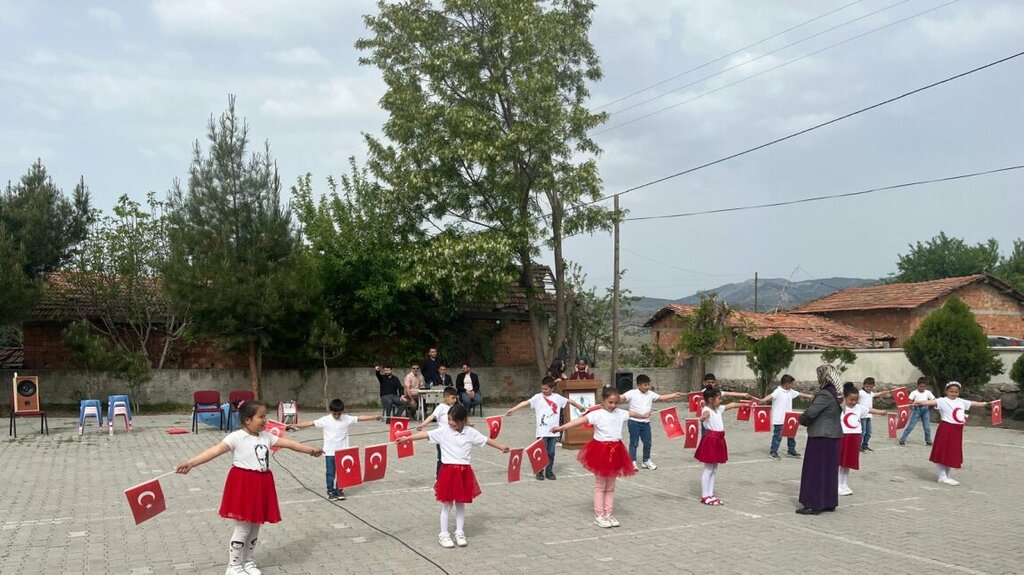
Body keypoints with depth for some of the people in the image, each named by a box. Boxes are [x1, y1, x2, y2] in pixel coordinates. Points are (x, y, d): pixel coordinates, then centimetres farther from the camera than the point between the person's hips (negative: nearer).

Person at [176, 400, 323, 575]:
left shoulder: (266, 437, 7)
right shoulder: (236, 437, -14)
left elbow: (289, 443, 14)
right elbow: (216, 450, -26)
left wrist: (311, 450, 18)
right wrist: (191, 463, -39)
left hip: (262, 484, 6)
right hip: (243, 484, -6)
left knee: (255, 525, 15)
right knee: (243, 527, 0)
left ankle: (248, 561, 31)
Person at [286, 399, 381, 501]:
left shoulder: (347, 419, -1)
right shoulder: (325, 420, -8)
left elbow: (360, 418, 1)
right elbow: (309, 423, -12)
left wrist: (375, 417, -2)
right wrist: (294, 425, -17)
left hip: (343, 451, 2)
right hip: (329, 451, -2)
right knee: (330, 473, 3)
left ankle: (339, 490, 21)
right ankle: (330, 492, 13)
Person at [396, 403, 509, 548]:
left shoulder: (470, 432, 0)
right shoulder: (443, 431, -6)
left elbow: (486, 440, 7)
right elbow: (426, 434, -14)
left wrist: (501, 448, 8)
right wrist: (407, 438, -22)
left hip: (464, 472, 2)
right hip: (448, 471, -2)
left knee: (461, 504, 12)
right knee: (446, 504, 5)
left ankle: (460, 533, 25)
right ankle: (443, 535, 16)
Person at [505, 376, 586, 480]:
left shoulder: (557, 397, 7)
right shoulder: (538, 397, -3)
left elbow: (569, 401, 21)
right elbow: (526, 403, -15)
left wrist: (580, 407, 33)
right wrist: (513, 409, -26)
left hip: (553, 431, 3)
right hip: (542, 431, -3)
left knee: (551, 453, 8)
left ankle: (549, 472, 21)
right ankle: (539, 472, 15)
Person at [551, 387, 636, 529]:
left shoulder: (620, 413, 4)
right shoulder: (597, 414, -15)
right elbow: (581, 420, -28)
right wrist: (562, 427, -38)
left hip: (615, 451, 5)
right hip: (601, 450, -5)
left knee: (610, 486, 13)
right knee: (600, 485, 4)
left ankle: (608, 514, 21)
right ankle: (599, 516, 11)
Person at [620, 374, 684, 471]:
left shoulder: (650, 394, 7)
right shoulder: (632, 393, -9)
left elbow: (662, 397, 11)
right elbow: (621, 397, -19)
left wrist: (675, 395, 6)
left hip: (646, 423, 5)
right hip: (634, 422, -5)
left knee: (647, 443, 11)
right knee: (634, 443, 1)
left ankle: (646, 461, 28)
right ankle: (633, 462, 9)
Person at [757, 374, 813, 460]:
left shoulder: (791, 392, 8)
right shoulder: (778, 391, -17)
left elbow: (799, 394, 24)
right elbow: (771, 396, -33)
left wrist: (808, 396, 37)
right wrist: (763, 400, -51)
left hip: (788, 419, 8)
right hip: (779, 419, -8)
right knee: (778, 436, -1)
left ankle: (791, 450, 33)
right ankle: (772, 452, 10)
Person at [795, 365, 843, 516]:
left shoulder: (824, 394, -20)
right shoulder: (835, 394, 9)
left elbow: (810, 413, -23)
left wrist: (801, 419, -4)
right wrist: (808, 420, 8)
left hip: (820, 437, -9)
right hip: (832, 436, 9)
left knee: (815, 470, -2)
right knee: (829, 470, 15)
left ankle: (814, 504, 1)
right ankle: (829, 502, 22)